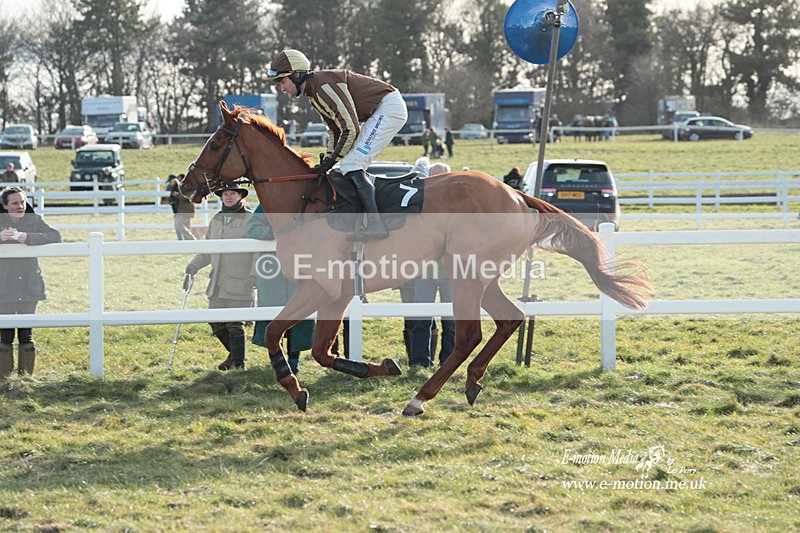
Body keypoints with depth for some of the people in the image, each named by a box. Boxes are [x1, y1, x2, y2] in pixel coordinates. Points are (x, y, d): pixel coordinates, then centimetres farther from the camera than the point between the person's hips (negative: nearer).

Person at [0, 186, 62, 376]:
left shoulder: (34, 220, 4)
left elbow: (55, 236, -9)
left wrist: (29, 238, -22)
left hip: (29, 286, 1)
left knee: (26, 332, 5)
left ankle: (26, 374, 13)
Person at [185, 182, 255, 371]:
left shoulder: (251, 219, -5)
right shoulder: (216, 220, 14)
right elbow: (208, 252, 20)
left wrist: (254, 277, -16)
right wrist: (194, 265, 5)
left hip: (240, 283, -6)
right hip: (218, 283, 6)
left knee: (235, 324, -5)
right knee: (216, 322, 8)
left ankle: (239, 363, 7)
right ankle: (234, 354, 29)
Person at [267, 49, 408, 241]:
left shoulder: (324, 86, -22)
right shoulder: (313, 92, 11)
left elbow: (350, 128, -23)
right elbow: (335, 129, 18)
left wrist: (333, 158, -12)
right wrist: (327, 160, 7)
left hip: (389, 108, -11)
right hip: (378, 112, 11)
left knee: (351, 165, -17)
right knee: (355, 166, 12)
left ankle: (375, 224, -24)